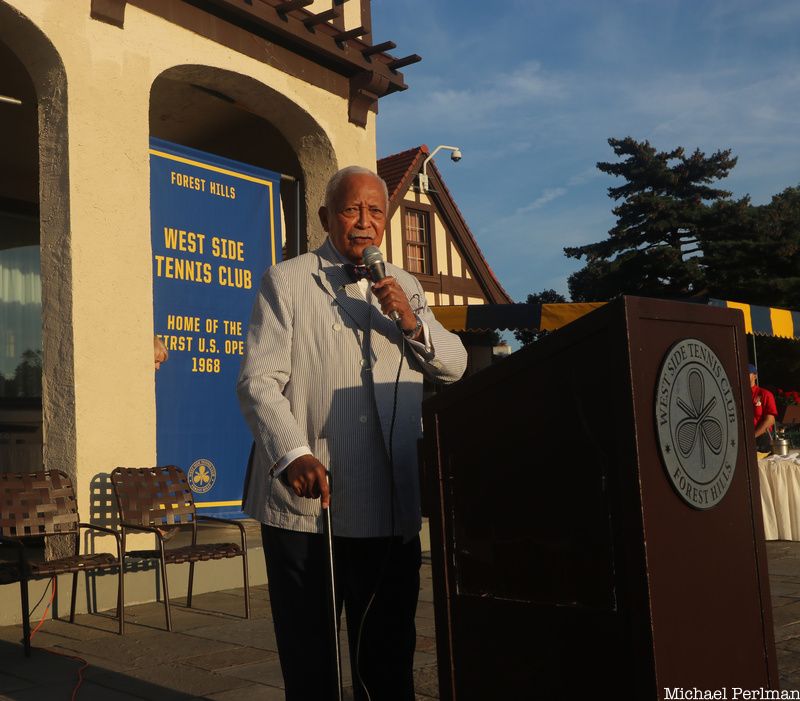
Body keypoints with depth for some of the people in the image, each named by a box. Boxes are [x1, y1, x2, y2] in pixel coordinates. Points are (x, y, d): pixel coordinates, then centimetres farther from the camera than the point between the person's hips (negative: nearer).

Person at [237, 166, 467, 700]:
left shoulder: (406, 288, 17)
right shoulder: (286, 281, 1)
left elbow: (455, 366, 11)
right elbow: (259, 381, -9)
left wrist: (411, 324, -8)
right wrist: (293, 454, -24)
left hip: (392, 510, 4)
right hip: (306, 503, -4)